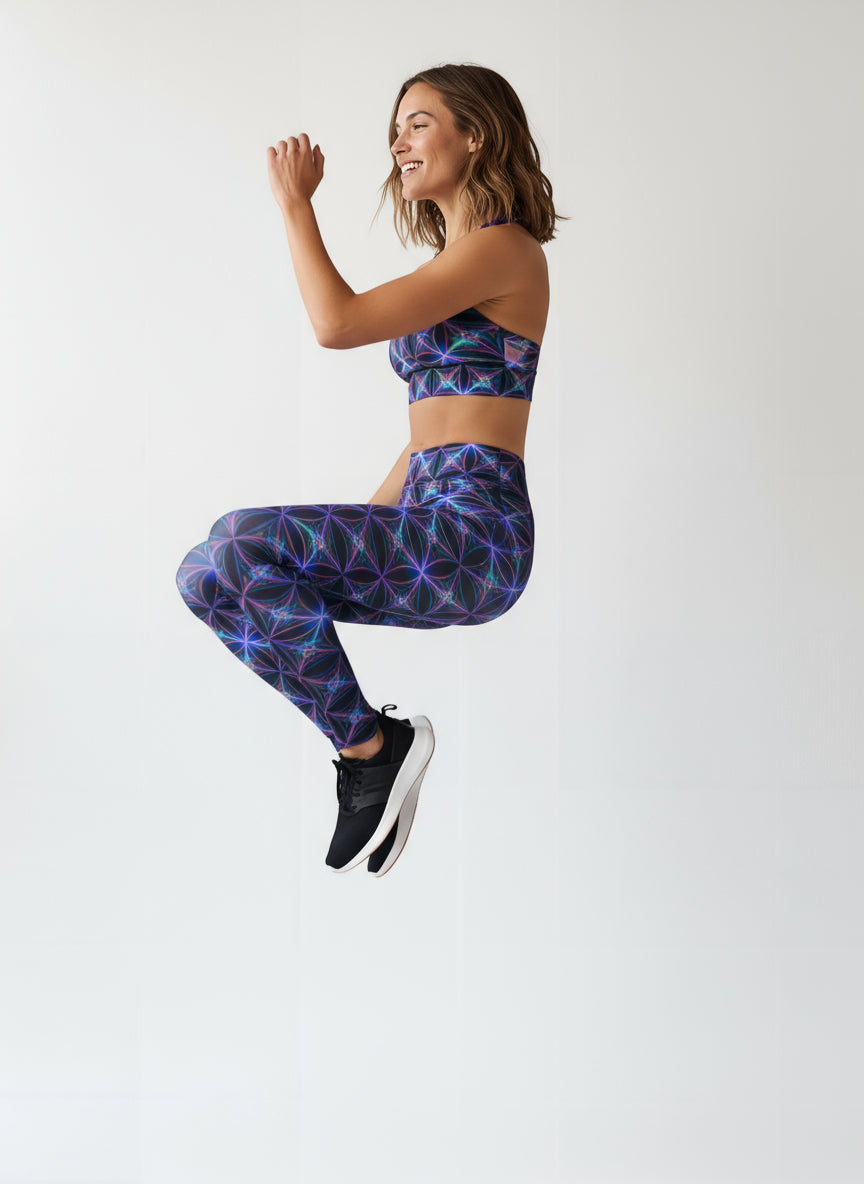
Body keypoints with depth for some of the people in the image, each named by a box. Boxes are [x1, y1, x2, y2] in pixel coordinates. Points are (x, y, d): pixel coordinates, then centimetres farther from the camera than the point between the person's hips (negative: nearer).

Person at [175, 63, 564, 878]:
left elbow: (337, 322, -17)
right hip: (434, 535, 10)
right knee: (208, 579, 3)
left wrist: (294, 201, -3)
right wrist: (356, 535, 19)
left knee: (242, 544, -25)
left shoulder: (503, 246, -7)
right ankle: (372, 752, 4)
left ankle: (369, 745, -10)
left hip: (473, 535, -10)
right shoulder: (459, 262, 24)